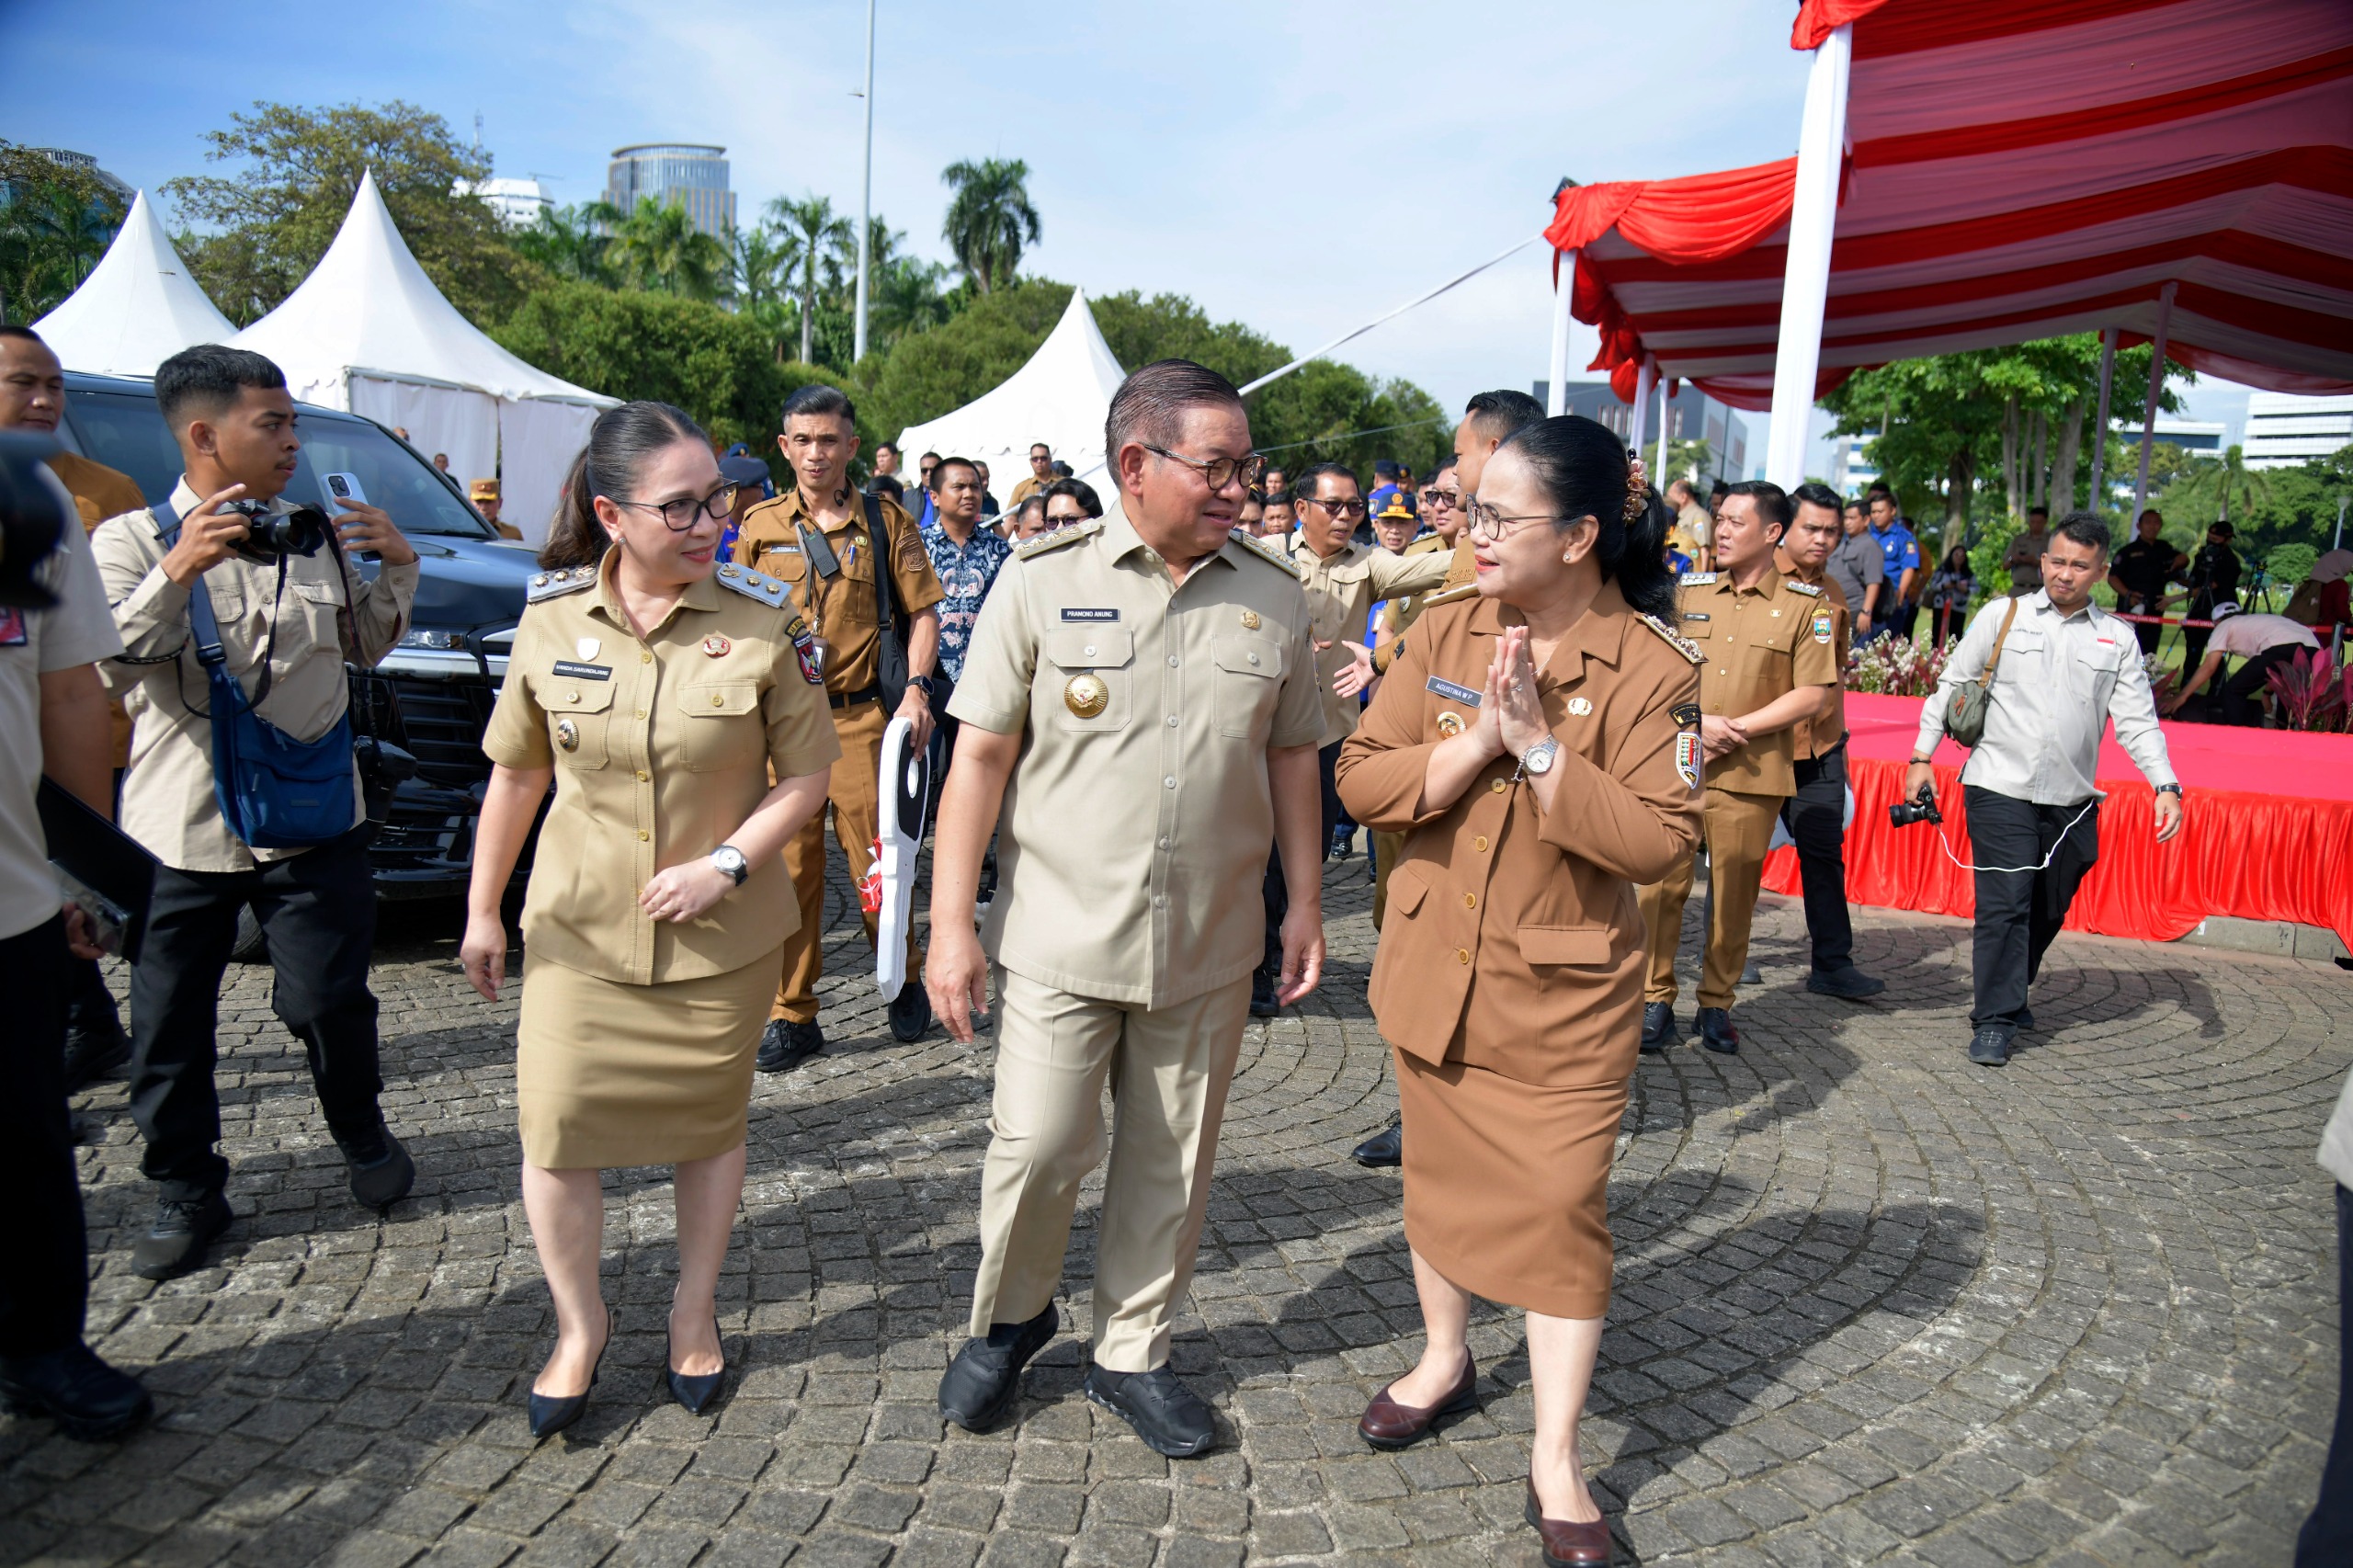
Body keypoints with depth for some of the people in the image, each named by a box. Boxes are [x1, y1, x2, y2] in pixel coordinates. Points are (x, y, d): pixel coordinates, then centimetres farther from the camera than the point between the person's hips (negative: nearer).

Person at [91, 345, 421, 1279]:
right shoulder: (131, 540, -3)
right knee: (170, 1028, 7)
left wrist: (396, 568, 2)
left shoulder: (317, 533, 8)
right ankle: (185, 1192, 24)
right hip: (180, 830, -1)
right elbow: (107, 666, -16)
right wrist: (177, 572, -28)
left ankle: (363, 1139, 29)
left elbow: (367, 646, 18)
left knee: (329, 1002, 4)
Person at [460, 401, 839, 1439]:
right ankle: (579, 1324, 27)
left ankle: (694, 1311, 36)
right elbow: (515, 776, 7)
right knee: (556, 1127, 2)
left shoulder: (763, 622, -10)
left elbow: (807, 773, -5)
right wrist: (482, 908, 12)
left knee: (709, 1124, 13)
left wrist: (727, 864, -17)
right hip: (580, 927, 1)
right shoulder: (551, 620, -4)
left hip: (722, 934, -1)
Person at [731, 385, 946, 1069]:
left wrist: (915, 688, -6)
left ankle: (904, 982, 26)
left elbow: (922, 611, 6)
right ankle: (793, 1015, 14)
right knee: (789, 865, 4)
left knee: (873, 861, 2)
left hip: (858, 716, -1)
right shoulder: (760, 525, 7)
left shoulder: (885, 520, 4)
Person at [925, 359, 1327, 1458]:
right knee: (1036, 1148, 3)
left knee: (1171, 1163, 13)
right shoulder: (1044, 580, -6)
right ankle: (1010, 1319, 33)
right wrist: (951, 923, -8)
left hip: (1209, 945, 3)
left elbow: (1291, 756, 10)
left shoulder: (1273, 596, 2)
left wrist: (1305, 903, 8)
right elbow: (981, 756, -5)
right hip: (1060, 934, -2)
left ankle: (1130, 1354, 34)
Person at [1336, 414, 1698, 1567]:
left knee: (1561, 1209, 1)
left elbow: (1659, 842, -19)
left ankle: (1555, 1462, 18)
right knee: (1441, 1173, 19)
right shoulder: (1446, 630, -2)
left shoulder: (1650, 669, -13)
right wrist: (1475, 744, -20)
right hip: (1433, 964, 4)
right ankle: (1445, 1356, 44)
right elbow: (1360, 779, -6)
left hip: (1565, 993, -4)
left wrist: (1541, 745, -25)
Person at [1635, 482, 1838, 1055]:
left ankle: (1717, 1005, 19)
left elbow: (1813, 695, -3)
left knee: (1734, 894, 5)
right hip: (1675, 766, 2)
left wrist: (1737, 727, -10)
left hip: (1750, 775, -2)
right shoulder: (1688, 592, 11)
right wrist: (1696, 722, -8)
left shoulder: (1807, 605, 2)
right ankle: (1656, 1001, 9)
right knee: (1662, 884, -1)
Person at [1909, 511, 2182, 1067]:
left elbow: (2137, 720, 7)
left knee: (2048, 911, 12)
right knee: (2004, 905, -9)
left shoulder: (2116, 638, 9)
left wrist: (2166, 785, -5)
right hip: (2000, 789, -3)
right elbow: (1951, 684, 7)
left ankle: (2012, 994, 33)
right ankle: (1994, 1020, -3)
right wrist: (1922, 757, 2)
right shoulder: (2003, 615, 4)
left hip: (2072, 801, 3)